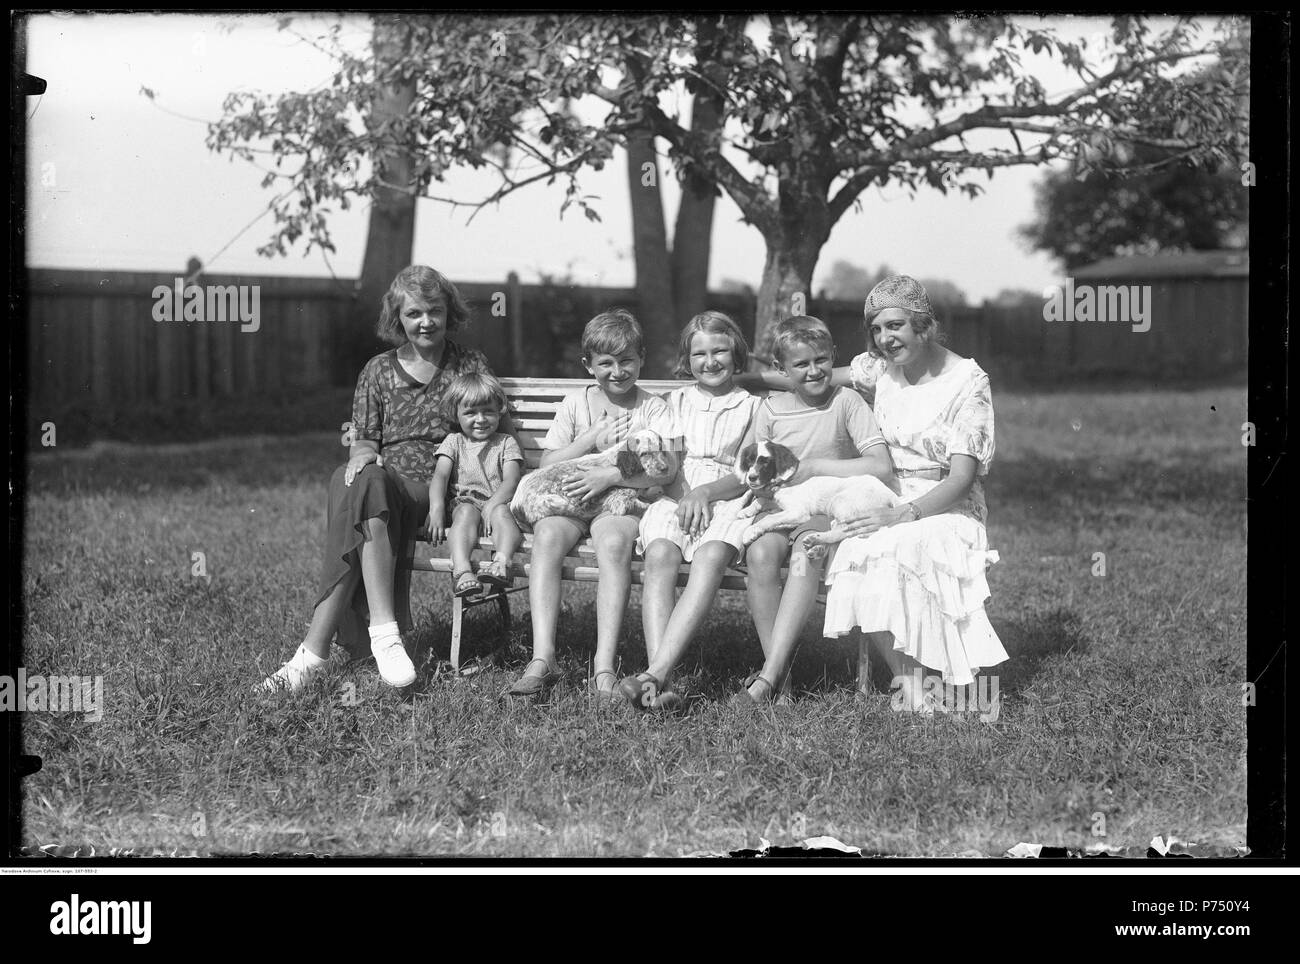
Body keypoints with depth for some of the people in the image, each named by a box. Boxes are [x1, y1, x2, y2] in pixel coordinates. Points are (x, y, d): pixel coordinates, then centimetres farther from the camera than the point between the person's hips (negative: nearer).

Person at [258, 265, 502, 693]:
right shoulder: (378, 371, 19)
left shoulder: (471, 366, 15)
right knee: (357, 481, -38)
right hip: (383, 484, 2)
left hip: (438, 491, -2)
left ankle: (314, 652, -42)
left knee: (355, 514, -35)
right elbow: (364, 444, 15)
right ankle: (383, 632, -45)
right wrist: (363, 456, -10)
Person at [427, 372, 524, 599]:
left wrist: (493, 505, -21)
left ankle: (502, 563, -59)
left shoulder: (506, 443, 14)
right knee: (466, 512, -34)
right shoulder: (454, 442, 18)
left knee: (501, 513, -35)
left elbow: (511, 481, -1)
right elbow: (440, 476, 3)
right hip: (465, 501, 0)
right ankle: (462, 570, -56)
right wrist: (436, 510, -17)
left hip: (499, 502, 0)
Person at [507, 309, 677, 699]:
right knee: (547, 535, -32)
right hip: (568, 503, 2)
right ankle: (543, 659, -39)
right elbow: (547, 464, 9)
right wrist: (591, 440, -5)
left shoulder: (652, 408, 8)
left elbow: (667, 468, -9)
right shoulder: (575, 405, 17)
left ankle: (605, 666, -41)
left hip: (624, 503, -2)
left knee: (613, 542, -37)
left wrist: (611, 475, -21)